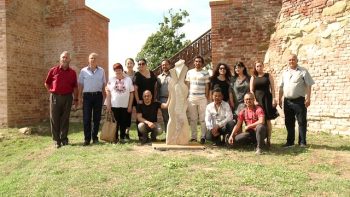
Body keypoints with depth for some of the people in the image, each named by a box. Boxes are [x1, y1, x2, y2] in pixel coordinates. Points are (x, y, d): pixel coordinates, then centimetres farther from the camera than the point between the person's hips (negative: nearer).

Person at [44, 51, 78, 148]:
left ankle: (64, 139, 17)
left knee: (65, 119, 7)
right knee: (54, 119, 2)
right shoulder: (53, 70, 3)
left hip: (67, 97, 1)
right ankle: (56, 140, 11)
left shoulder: (72, 72, 5)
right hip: (55, 97, -1)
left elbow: (75, 87, 8)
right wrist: (52, 92, 5)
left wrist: (76, 99, 6)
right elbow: (46, 83, 11)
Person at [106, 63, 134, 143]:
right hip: (114, 106, 0)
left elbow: (131, 93, 2)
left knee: (124, 122, 5)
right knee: (115, 122, 5)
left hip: (125, 106, 0)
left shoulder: (128, 79, 3)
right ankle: (115, 138, 17)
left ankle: (122, 137, 18)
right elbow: (108, 93, 3)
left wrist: (130, 106, -2)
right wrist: (108, 105, -3)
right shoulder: (111, 80, 5)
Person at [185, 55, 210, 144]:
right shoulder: (190, 72, 11)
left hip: (202, 98, -2)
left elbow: (207, 86, 4)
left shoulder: (205, 73, 4)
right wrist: (186, 97, 4)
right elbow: (187, 85, 11)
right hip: (191, 98, 2)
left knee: (203, 119, 0)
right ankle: (193, 137, 12)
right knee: (192, 119, 5)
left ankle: (203, 137, 8)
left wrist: (207, 98, -2)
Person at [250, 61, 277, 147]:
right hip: (257, 100, 1)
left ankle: (268, 139, 6)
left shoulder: (268, 76, 7)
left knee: (267, 120, 0)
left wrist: (273, 99, -6)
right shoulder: (253, 77, 10)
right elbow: (251, 90, 4)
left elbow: (272, 88, 3)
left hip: (267, 99, -1)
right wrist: (254, 100, -7)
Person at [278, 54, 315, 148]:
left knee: (302, 121, 0)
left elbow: (308, 86, -5)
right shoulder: (285, 72, 12)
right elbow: (281, 87, 16)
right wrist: (279, 99, 11)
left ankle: (302, 142, 9)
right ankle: (290, 141, 21)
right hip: (287, 101, 5)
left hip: (299, 100, -4)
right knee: (289, 122, 10)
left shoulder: (303, 71, -1)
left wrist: (308, 98, -13)